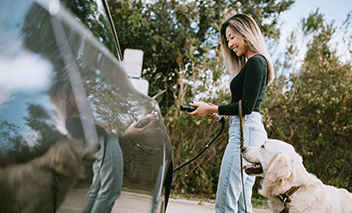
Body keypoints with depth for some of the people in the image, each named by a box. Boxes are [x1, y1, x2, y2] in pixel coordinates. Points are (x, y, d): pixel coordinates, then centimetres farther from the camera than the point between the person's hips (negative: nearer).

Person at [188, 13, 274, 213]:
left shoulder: (255, 62, -8)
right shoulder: (256, 62, 22)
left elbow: (246, 106, -15)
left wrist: (211, 109, -9)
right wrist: (217, 111, 18)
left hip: (246, 130, -11)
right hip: (250, 131, 11)